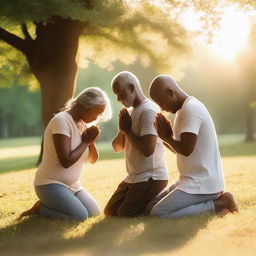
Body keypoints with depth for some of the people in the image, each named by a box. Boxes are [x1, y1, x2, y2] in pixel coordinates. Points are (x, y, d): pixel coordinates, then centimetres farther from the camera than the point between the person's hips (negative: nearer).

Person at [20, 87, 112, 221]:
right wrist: (85, 142, -14)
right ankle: (40, 208, -1)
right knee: (80, 216, -24)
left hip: (72, 185, 9)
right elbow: (66, 161, -26)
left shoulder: (83, 124, 9)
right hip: (51, 184, -9)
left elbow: (92, 159, 11)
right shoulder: (61, 121, -19)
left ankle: (48, 205, 13)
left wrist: (91, 141, -8)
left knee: (95, 213, -2)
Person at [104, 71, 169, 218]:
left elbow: (148, 150, -27)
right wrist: (122, 130, -6)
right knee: (110, 212, 10)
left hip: (151, 178, -10)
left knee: (124, 214, -13)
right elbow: (117, 147, 14)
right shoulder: (130, 112, 14)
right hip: (134, 177, 10)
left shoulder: (149, 111, -17)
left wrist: (128, 130, -15)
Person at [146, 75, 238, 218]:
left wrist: (166, 137, -6)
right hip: (195, 180, 10)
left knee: (156, 213, -18)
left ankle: (217, 204, -10)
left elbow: (186, 150, -23)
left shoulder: (191, 108, -16)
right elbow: (180, 149, 20)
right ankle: (214, 199, 7)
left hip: (203, 183, -10)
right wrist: (165, 137, 4)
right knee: (150, 206, 10)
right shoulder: (184, 109, 16)